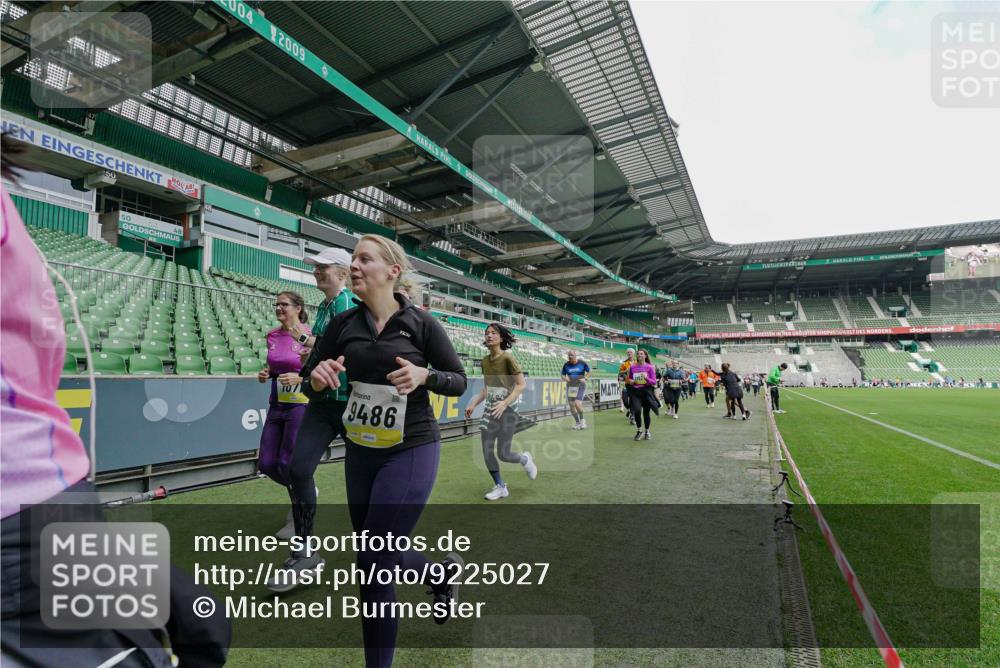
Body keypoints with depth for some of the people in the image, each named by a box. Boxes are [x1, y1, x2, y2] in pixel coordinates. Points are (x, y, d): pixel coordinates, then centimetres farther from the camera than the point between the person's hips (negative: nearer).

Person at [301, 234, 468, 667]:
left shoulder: (421, 323, -9)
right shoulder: (342, 324, 0)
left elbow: (459, 381, -2)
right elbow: (309, 385, 5)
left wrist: (424, 376, -22)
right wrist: (317, 378, -18)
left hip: (412, 452, -5)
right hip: (360, 453, 5)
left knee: (373, 563, -4)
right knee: (379, 556, 18)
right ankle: (444, 572, 49)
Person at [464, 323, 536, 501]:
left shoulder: (508, 358, -12)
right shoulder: (485, 360, 7)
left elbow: (522, 384, -13)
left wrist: (504, 403, -23)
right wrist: (473, 404, 4)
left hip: (508, 408, -6)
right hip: (490, 408, 6)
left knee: (503, 454, -1)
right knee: (486, 451, 2)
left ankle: (525, 459, 33)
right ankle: (500, 487, 21)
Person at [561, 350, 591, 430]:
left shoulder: (582, 363, -5)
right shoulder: (566, 365, 1)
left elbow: (589, 372, 6)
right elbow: (562, 375, 11)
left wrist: (585, 378, -11)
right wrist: (565, 378, -11)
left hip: (580, 386, -4)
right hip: (570, 386, 4)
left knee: (577, 403, -19)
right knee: (571, 405, 1)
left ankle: (582, 420, 6)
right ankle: (578, 423, 17)